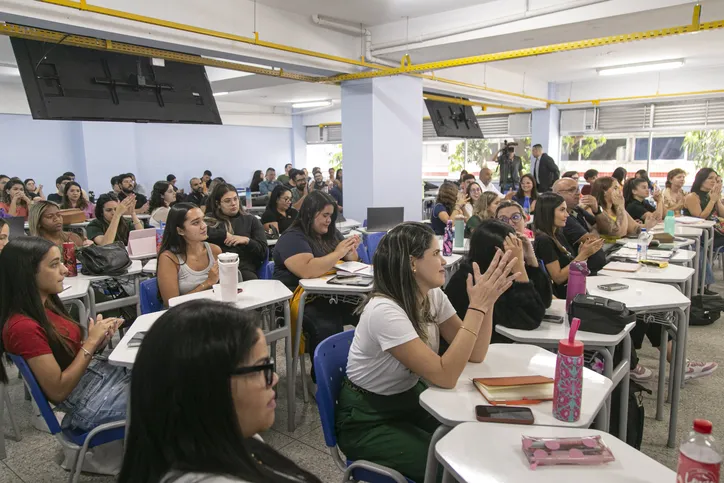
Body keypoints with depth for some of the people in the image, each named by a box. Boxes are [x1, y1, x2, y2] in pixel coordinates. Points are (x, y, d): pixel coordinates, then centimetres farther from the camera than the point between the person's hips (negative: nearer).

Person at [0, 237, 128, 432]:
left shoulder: (47, 305, 4)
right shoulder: (23, 327, -21)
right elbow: (58, 390, -20)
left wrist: (99, 339, -7)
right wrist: (91, 342, -17)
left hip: (100, 372, 8)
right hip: (87, 400, -8)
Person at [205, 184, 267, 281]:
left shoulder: (251, 220, 17)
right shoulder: (210, 219, 15)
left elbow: (263, 252, 9)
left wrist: (247, 240, -7)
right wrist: (225, 234, -4)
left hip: (245, 269, 1)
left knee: (250, 278, -35)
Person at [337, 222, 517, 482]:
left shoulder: (433, 295, -7)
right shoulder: (384, 310, -30)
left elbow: (475, 355, -7)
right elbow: (445, 377, -33)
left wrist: (488, 299, -20)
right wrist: (477, 306, -33)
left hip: (409, 399, 7)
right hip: (368, 420, -7)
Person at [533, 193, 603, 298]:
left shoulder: (558, 235, 9)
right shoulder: (544, 240, -17)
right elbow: (558, 277, -17)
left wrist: (583, 252, -5)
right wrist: (583, 255, -16)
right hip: (562, 296, -8)